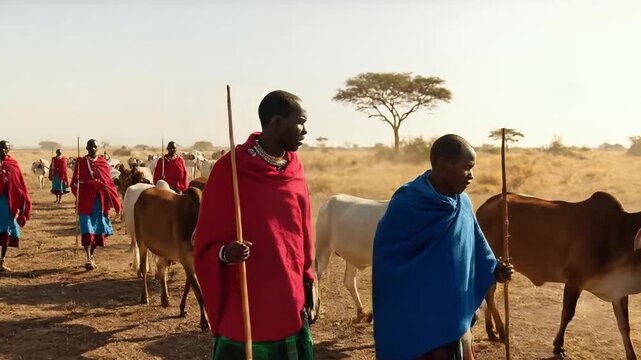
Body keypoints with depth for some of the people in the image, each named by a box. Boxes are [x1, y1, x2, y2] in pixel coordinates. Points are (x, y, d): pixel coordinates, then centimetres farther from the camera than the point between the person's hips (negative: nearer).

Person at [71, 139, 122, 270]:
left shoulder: (103, 163, 8)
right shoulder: (80, 162, 2)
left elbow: (109, 183, 9)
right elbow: (75, 183, 1)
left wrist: (116, 202, 3)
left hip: (100, 200, 3)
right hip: (86, 200, -3)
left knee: (98, 229, 7)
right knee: (87, 230, -9)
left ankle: (91, 255, 23)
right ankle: (89, 259, -10)